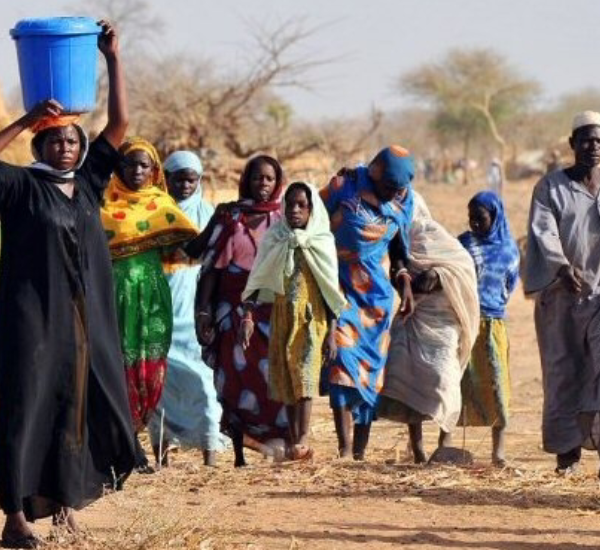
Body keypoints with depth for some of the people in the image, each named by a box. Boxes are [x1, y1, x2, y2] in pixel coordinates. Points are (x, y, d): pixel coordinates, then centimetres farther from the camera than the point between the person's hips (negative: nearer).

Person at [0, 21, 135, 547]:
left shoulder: (89, 182, 10)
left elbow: (119, 123, 9)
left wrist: (113, 59, 5)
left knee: (75, 403, 8)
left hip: (84, 316, 5)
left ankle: (63, 495, 19)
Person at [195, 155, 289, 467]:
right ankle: (240, 452, 3)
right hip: (234, 310, 0)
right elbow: (212, 265, 4)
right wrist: (204, 311, -2)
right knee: (237, 381, 0)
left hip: (272, 311, 0)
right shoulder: (229, 217, 6)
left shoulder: (283, 220, 7)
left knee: (272, 377, -9)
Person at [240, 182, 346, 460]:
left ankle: (303, 440, -23)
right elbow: (257, 280, 6)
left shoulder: (323, 242, 2)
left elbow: (331, 290, 3)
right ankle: (294, 440, 11)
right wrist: (247, 315, -6)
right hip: (282, 319, 3)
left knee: (304, 373, -16)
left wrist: (331, 333, -1)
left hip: (311, 318, -3)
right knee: (285, 378, 4)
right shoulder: (274, 239, 5)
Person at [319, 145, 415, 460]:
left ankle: (360, 451, 8)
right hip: (341, 287, -4)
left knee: (371, 367, 3)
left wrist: (404, 283, 7)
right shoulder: (345, 188, -10)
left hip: (376, 292, 4)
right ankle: (344, 447, -23)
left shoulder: (403, 201, 3)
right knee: (342, 355, -17)